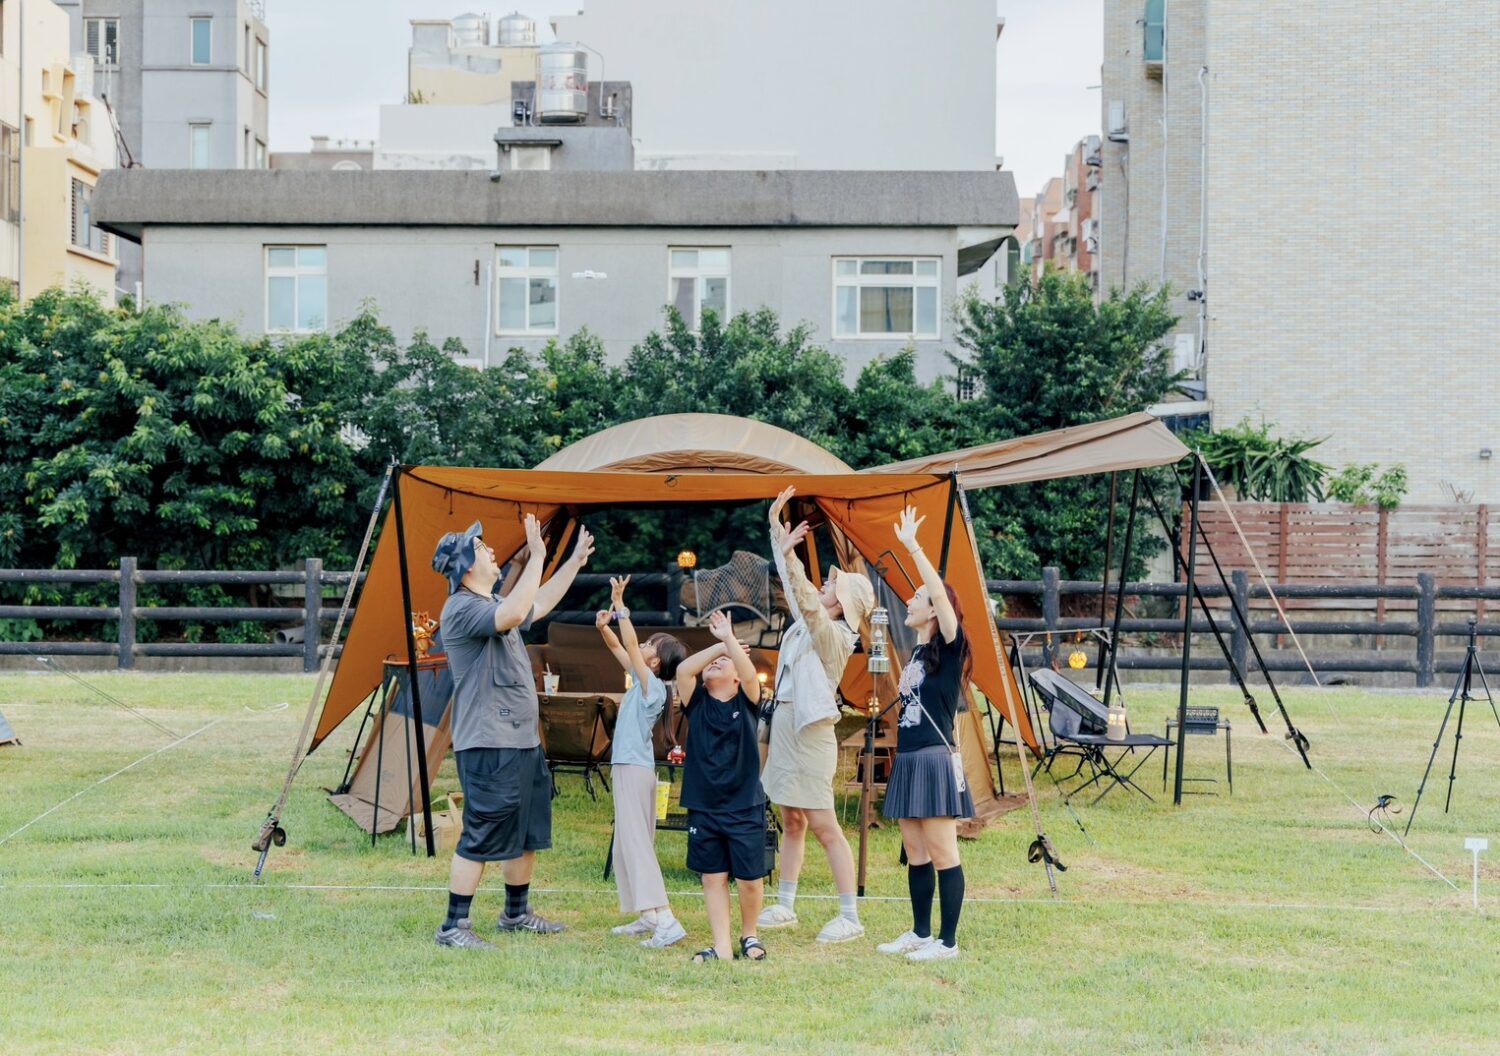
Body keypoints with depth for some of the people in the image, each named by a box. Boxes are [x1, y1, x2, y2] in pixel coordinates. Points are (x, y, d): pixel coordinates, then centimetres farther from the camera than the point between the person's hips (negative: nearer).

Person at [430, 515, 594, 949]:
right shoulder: (462, 609, -15)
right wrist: (536, 557, -28)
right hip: (488, 746, -11)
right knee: (482, 836, -10)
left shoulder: (493, 606, 17)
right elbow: (515, 613, -33)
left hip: (523, 741, 11)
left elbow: (538, 605, 34)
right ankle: (453, 926, -4)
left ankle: (517, 913, 31)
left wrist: (575, 562, 32)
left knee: (529, 831, 18)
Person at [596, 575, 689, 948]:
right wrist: (604, 627, 2)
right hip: (629, 767, 10)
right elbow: (621, 648, 19)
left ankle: (666, 921, -25)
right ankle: (649, 916, 15)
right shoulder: (643, 681, 10)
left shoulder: (652, 685, -13)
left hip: (634, 770, -10)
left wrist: (620, 606, -15)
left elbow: (630, 645, -19)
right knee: (629, 845, 13)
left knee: (636, 843, -16)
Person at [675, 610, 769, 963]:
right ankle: (721, 946, 10)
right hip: (703, 806, 2)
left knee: (750, 878, 1)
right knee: (713, 877, 4)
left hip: (745, 806, -2)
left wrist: (729, 638, -22)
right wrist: (718, 644, -8)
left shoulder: (746, 701, 2)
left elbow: (750, 673, -18)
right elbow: (683, 670, -10)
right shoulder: (697, 702, 6)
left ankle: (749, 935, 23)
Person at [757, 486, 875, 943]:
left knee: (824, 826, -8)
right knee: (792, 823, 14)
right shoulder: (806, 626, 10)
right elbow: (796, 588, 14)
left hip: (811, 734, -9)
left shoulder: (834, 636, -14)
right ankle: (785, 906, 21)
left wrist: (789, 555, -38)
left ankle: (851, 917, -5)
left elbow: (806, 601, -30)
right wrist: (776, 526, 11)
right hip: (784, 727, 10)